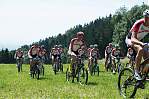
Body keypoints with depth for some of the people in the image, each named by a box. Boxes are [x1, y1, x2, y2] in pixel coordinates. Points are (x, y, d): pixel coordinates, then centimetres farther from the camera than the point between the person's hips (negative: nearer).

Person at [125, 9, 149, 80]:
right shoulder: (138, 24, -31)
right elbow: (133, 39, -39)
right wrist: (141, 43, -59)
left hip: (139, 41, 6)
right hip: (130, 40, -6)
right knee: (140, 49, -36)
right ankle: (136, 72, -31)